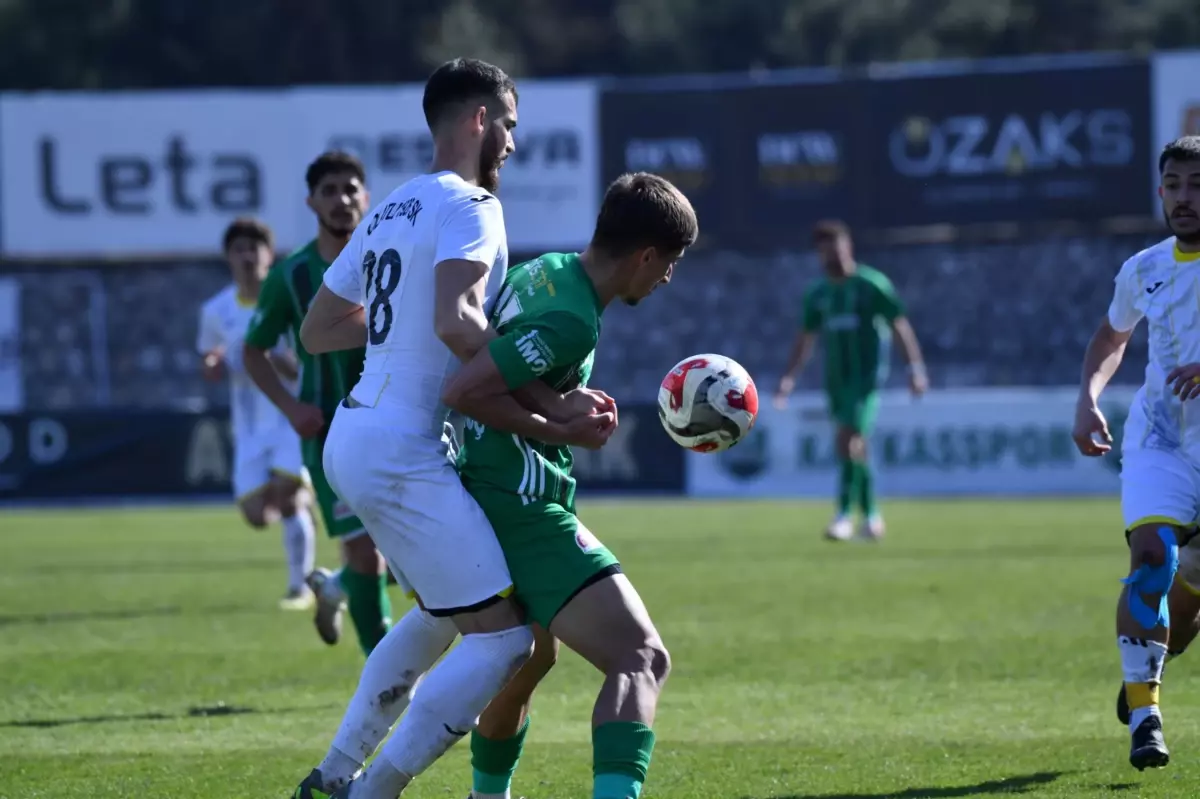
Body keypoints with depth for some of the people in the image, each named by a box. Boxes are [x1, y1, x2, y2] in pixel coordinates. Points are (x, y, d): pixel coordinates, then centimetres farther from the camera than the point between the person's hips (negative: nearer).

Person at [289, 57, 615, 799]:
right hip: (401, 453, -10)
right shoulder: (468, 206, -11)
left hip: (354, 440, 10)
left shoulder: (391, 210, 16)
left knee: (443, 614, 26)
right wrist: (550, 405, -25)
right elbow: (456, 325, -28)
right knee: (502, 637, -8)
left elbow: (317, 330, 22)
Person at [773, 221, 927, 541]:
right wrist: (788, 377, 8)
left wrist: (915, 368, -12)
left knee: (849, 442, -17)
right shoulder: (818, 294, 11)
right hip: (836, 379, 6)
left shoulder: (872, 284, -5)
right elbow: (805, 339, 17)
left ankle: (844, 515, -17)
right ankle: (871, 516, 19)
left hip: (866, 376, -6)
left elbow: (901, 326, -6)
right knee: (854, 447, 9)